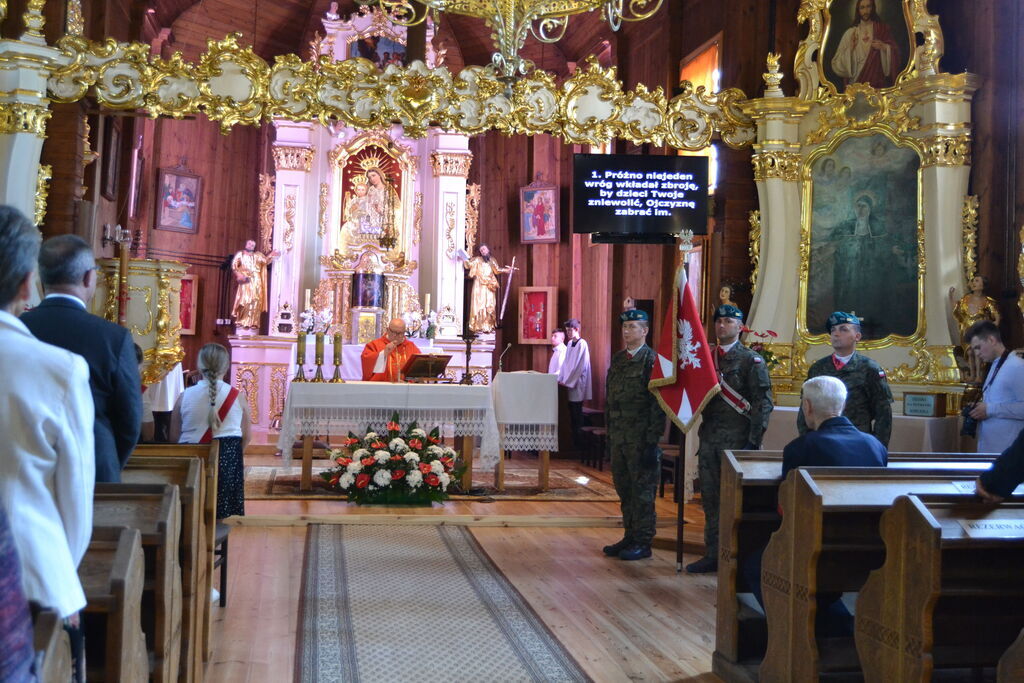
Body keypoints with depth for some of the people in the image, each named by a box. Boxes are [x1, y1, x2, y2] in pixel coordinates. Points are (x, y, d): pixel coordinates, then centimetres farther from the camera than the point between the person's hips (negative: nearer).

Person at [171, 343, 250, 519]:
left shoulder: (185, 397, -5)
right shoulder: (238, 396, -4)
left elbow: (174, 436, 0)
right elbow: (246, 437, 3)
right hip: (228, 462, 0)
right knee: (218, 516, 11)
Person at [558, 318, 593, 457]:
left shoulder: (582, 344, -10)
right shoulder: (569, 344, 14)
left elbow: (579, 366, -14)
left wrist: (567, 382, -12)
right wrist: (561, 379, 7)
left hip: (577, 386, -7)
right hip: (568, 385, 7)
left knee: (577, 419, -5)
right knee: (572, 418, 8)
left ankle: (579, 448, -1)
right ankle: (574, 446, 12)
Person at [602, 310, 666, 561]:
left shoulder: (652, 360, -9)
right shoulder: (617, 359, 14)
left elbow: (658, 405, -13)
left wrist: (652, 443, -17)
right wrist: (609, 436, 15)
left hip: (641, 438, -8)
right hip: (619, 437, 8)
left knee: (643, 490, 0)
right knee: (624, 489, 13)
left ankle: (643, 542, 8)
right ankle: (630, 537, 24)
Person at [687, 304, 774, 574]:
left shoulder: (752, 360, -3)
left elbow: (763, 403, -8)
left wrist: (753, 442, -14)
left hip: (736, 441, -5)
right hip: (709, 439, 6)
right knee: (711, 499, 9)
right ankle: (713, 555, 16)